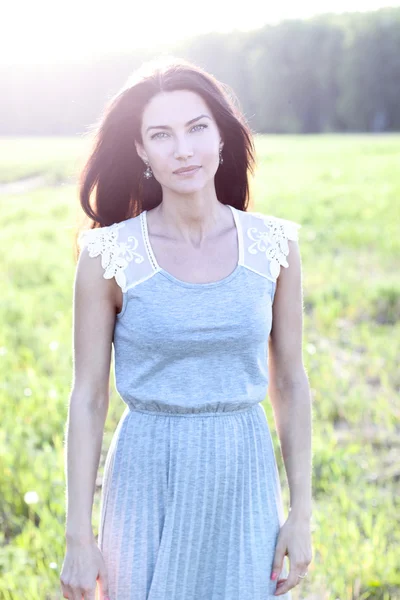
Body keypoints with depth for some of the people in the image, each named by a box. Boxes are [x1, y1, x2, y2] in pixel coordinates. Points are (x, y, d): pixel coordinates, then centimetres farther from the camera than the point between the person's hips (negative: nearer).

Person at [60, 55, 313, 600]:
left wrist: (302, 515, 3)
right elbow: (87, 397, -5)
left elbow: (290, 383, 3)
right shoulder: (108, 255, -9)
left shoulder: (274, 246, -3)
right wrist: (78, 536, -4)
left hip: (245, 479, 2)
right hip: (149, 481, -2)